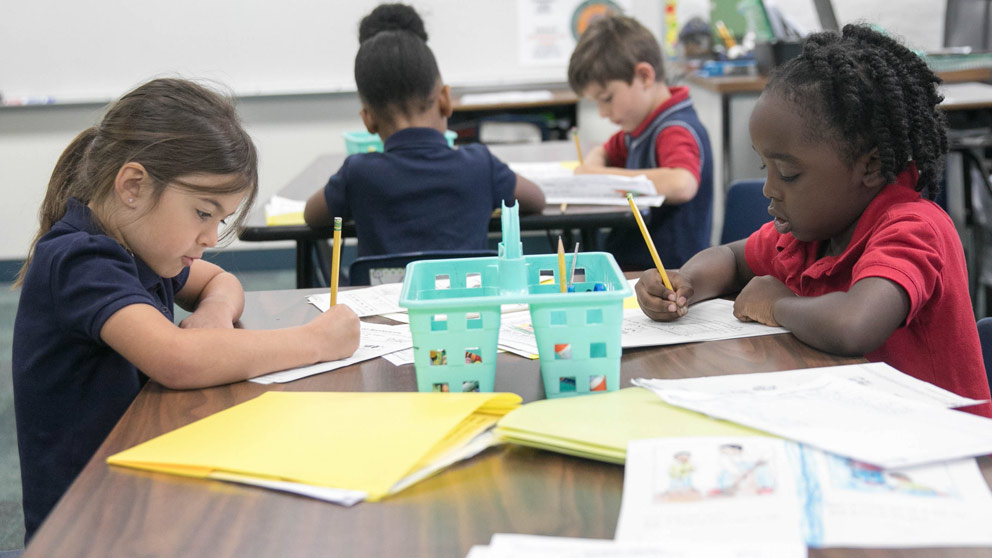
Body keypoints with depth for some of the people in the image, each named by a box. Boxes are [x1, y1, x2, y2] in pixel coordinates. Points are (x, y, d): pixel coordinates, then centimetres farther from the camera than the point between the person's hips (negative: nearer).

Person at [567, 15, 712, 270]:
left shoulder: (677, 130, -15)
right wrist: (590, 168, 5)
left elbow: (682, 185, -35)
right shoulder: (642, 126, 13)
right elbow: (603, 152, 31)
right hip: (628, 261, 9)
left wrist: (606, 176, -24)